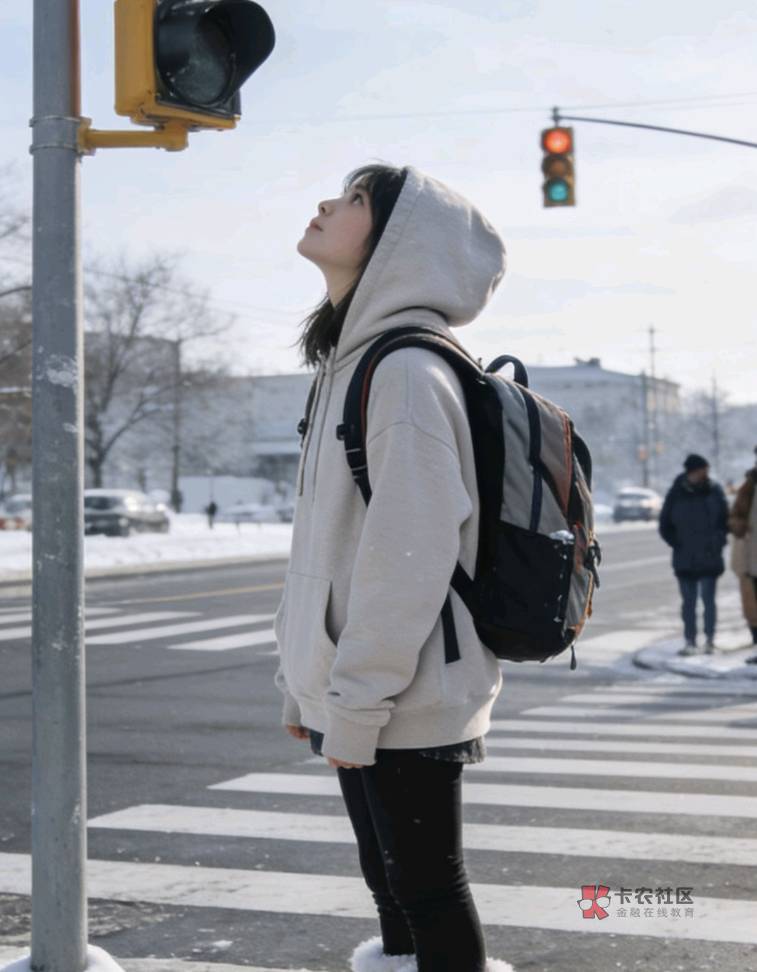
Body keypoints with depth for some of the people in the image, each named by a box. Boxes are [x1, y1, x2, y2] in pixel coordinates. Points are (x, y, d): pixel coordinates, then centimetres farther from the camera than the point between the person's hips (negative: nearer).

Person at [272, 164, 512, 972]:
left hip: (406, 706, -9)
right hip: (355, 698, 9)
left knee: (428, 891, 1)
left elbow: (408, 558, -21)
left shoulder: (405, 370, -16)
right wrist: (305, 681, 16)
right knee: (391, 884, 18)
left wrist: (355, 703, -18)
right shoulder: (348, 364, 13)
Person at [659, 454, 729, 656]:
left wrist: (718, 541, 0)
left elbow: (726, 520, 10)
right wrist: (677, 544, -4)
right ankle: (690, 641, 11)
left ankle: (710, 639, 11)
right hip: (685, 560, 0)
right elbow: (665, 526, 5)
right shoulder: (676, 495, -2)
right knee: (688, 601, 5)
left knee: (708, 599, 0)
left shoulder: (714, 491, 0)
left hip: (710, 558, 0)